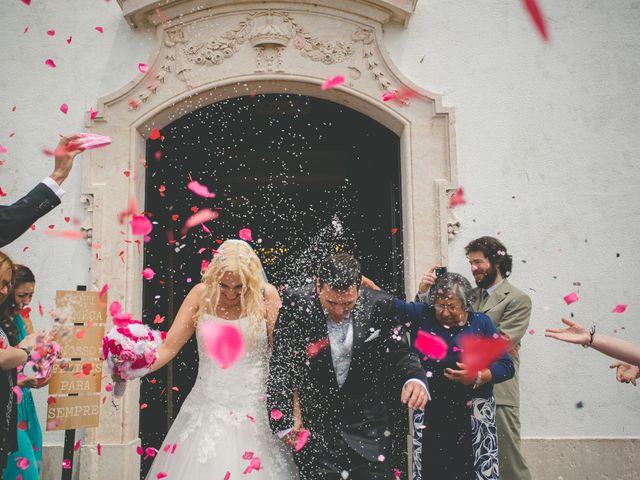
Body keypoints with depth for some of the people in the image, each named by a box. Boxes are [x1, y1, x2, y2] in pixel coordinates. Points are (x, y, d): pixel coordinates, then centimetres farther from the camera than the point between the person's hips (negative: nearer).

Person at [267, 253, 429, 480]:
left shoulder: (380, 306, -10)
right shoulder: (296, 305, -14)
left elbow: (399, 353, -1)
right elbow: (281, 366, -12)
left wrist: (414, 379, -24)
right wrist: (283, 423, -19)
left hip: (367, 423, 2)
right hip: (313, 425, -1)